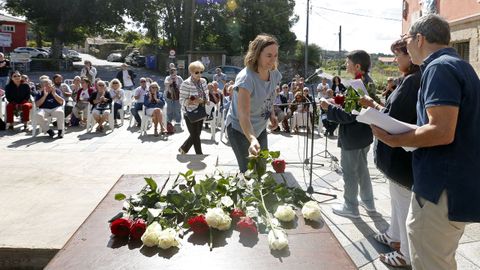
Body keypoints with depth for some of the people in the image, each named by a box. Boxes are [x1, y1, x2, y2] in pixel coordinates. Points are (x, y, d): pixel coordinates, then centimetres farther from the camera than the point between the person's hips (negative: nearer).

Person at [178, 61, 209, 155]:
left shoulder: (203, 81, 2)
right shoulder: (186, 84, -17)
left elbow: (206, 94, 17)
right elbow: (182, 101, -17)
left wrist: (206, 100, -4)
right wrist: (193, 101, -32)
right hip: (190, 114, -7)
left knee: (196, 135, 16)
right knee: (195, 136, 0)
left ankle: (183, 149, 38)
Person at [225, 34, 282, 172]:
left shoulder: (274, 74, -8)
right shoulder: (246, 78, -31)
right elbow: (243, 116, -40)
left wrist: (272, 114, -2)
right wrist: (252, 139, -56)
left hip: (260, 128, 7)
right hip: (240, 129, -7)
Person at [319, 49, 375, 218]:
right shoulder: (367, 82, 6)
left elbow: (349, 115, -26)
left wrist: (329, 107, -19)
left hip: (352, 137, -10)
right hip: (364, 134, 10)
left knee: (349, 171, 4)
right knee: (361, 168, 22)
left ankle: (351, 207, 17)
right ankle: (368, 202, 34)